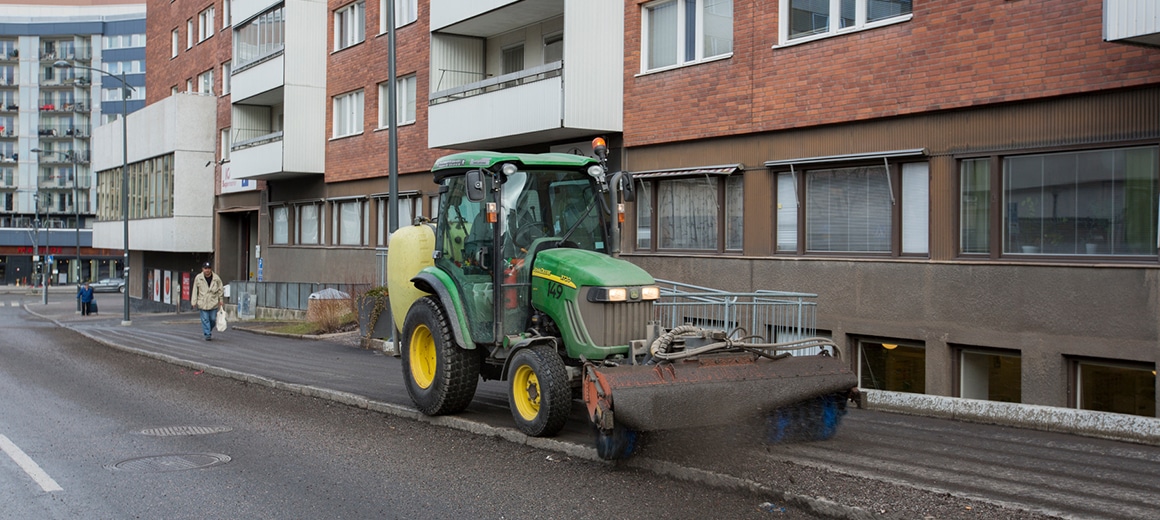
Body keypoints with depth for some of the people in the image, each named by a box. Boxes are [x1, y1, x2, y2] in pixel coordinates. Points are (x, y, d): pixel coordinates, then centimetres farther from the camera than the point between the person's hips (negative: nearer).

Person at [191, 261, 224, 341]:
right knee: (205, 319, -4)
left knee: (213, 319, 5)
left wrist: (221, 300, 7)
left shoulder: (216, 278, -1)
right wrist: (194, 302, 0)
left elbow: (220, 289, 9)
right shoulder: (198, 278, -2)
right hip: (203, 303, -1)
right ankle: (207, 334, 2)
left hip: (213, 303, 1)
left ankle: (209, 330, 32)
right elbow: (195, 290, 2)